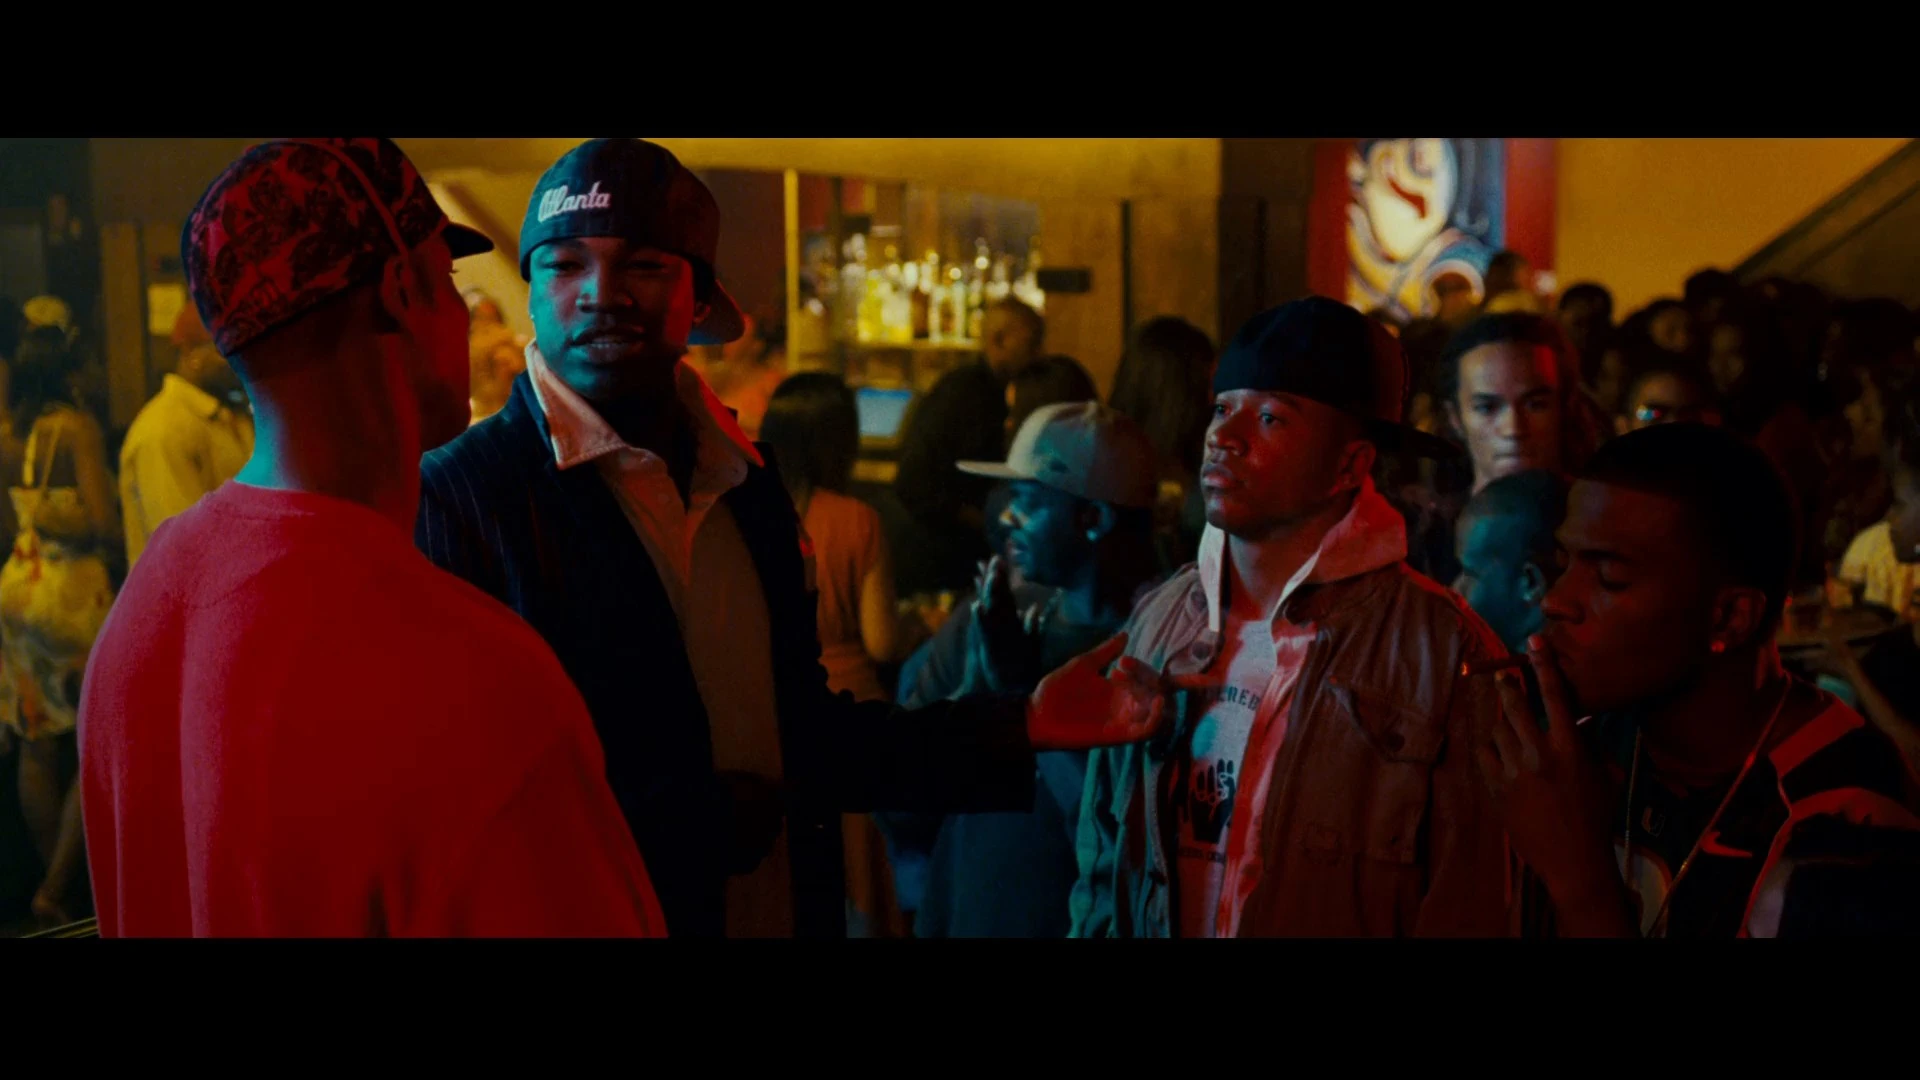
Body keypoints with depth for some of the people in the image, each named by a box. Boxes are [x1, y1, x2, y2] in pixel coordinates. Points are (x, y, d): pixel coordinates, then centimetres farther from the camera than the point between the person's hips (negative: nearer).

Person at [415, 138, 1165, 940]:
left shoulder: (750, 483, 4)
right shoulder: (453, 494, -15)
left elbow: (800, 737, 8)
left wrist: (1018, 729, 2)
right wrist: (700, 819, -18)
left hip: (785, 912, 6)